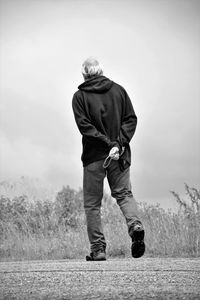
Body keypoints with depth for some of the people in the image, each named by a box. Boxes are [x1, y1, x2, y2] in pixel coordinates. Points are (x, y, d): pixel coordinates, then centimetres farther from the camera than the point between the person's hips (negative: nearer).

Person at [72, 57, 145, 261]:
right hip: (120, 155, 2)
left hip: (94, 155, -2)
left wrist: (109, 144, -15)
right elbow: (131, 119, 0)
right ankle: (135, 225, -15)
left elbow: (84, 126, -13)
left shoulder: (80, 96, -2)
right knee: (124, 193, 13)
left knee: (92, 203, 6)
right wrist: (119, 144, -8)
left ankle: (98, 248, 3)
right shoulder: (118, 90, 7)